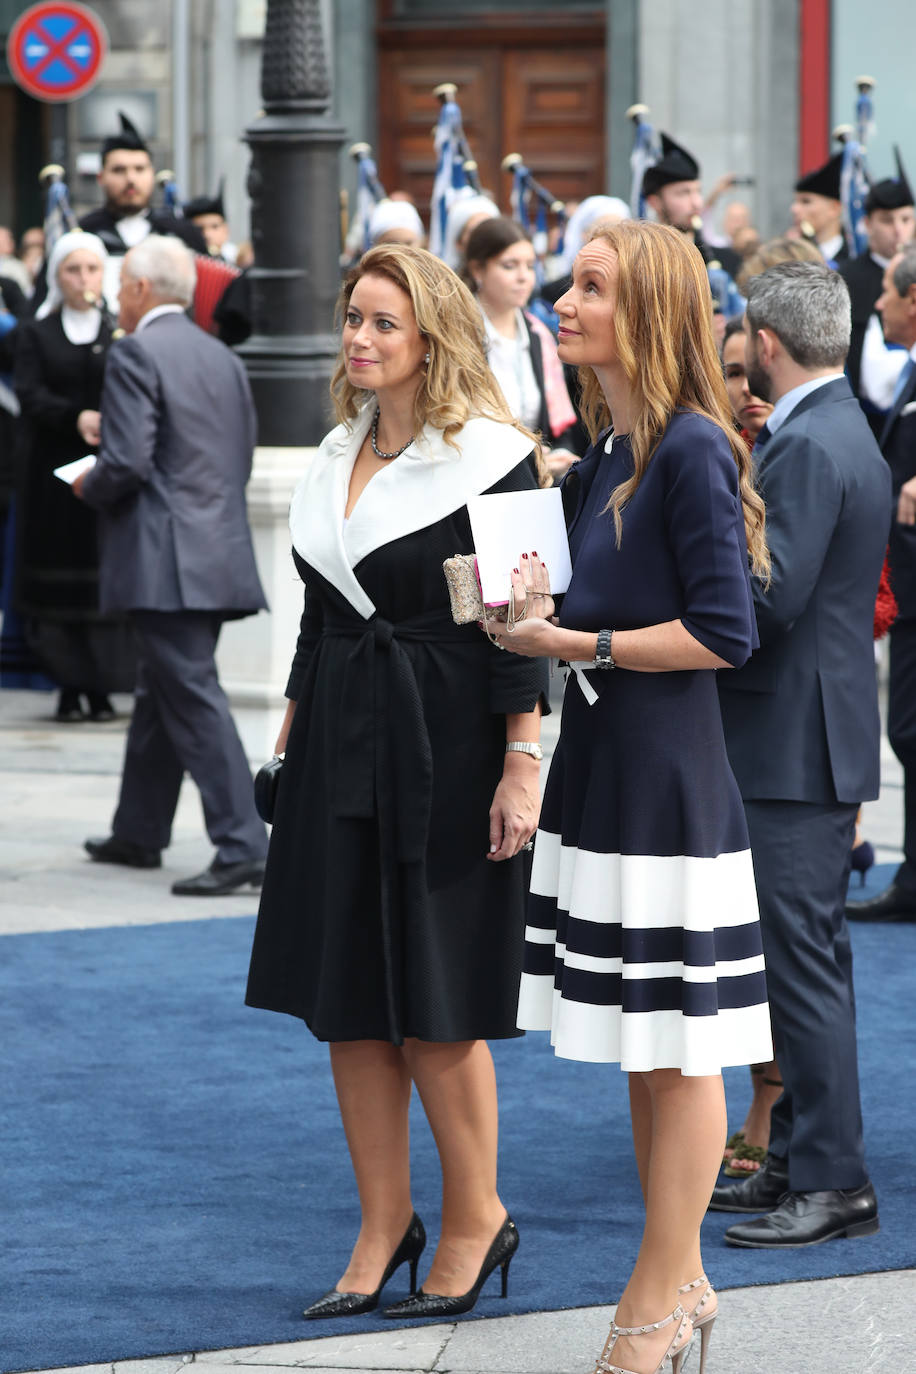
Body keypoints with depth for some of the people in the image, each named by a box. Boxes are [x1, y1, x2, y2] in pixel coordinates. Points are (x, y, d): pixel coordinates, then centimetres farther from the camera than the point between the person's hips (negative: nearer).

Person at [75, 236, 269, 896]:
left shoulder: (137, 355, -12)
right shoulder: (224, 358, 13)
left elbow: (126, 461, -19)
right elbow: (243, 458, 15)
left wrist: (89, 487, 0)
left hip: (167, 561, -8)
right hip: (219, 554, 8)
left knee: (193, 698, -9)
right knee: (160, 693, 19)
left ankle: (243, 846, -14)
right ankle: (139, 833, 28)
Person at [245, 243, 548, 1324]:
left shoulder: (489, 458, -9)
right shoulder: (335, 457, 13)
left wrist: (522, 765, -17)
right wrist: (291, 733, 16)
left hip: (444, 747, -7)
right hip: (341, 743, 7)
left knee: (433, 1005, -2)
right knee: (345, 998, 7)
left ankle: (474, 1218, 14)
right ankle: (383, 1226, 16)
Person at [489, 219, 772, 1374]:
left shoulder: (692, 450, -15)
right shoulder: (604, 453, 12)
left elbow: (723, 632, -18)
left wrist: (574, 642, -15)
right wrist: (538, 608, 2)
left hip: (668, 776, -9)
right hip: (601, 765, 9)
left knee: (676, 1051, 0)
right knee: (643, 1051, 14)